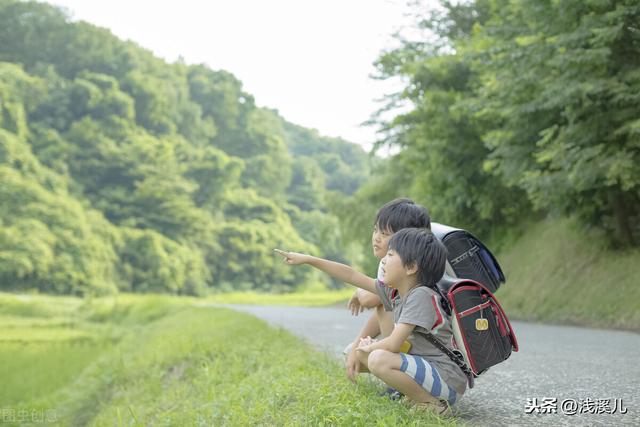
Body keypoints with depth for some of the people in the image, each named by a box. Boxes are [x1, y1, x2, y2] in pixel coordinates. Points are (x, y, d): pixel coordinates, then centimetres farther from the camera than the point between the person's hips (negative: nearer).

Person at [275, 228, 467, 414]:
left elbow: (393, 344, -26)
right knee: (361, 351, 13)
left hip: (447, 379, -9)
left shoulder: (422, 295, -21)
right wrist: (307, 259, 11)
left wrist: (369, 347, -5)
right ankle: (414, 393, 8)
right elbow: (351, 275, 10)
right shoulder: (395, 291, 5)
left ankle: (433, 404, -12)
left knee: (379, 359, -29)